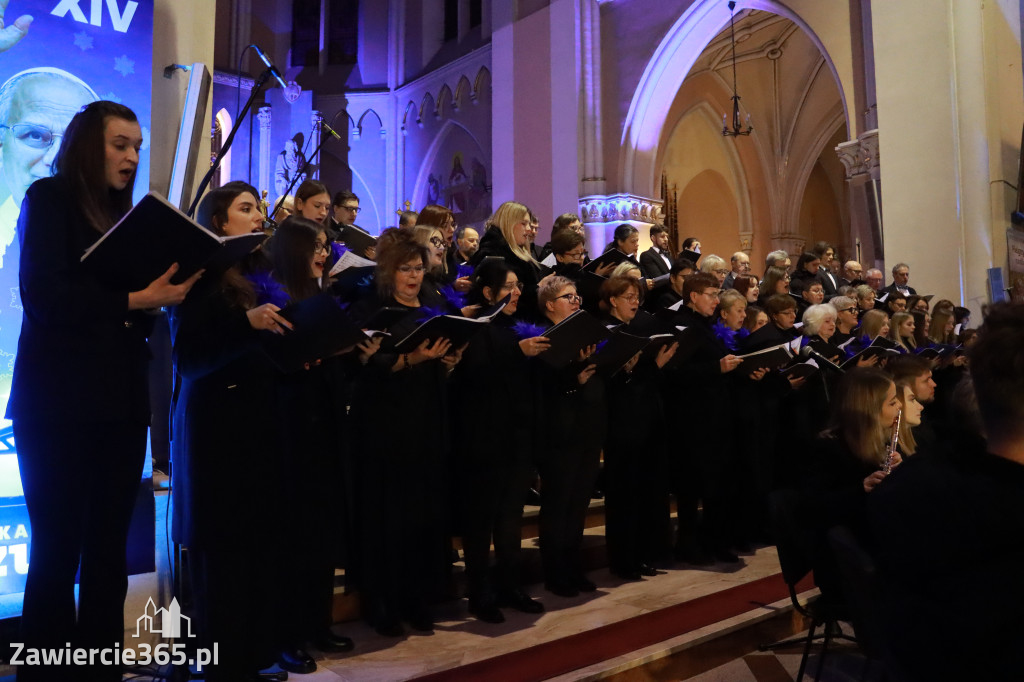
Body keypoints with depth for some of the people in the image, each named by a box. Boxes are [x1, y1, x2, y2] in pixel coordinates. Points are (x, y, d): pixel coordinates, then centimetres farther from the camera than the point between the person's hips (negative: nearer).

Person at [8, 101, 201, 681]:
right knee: (56, 551, 2)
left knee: (108, 551, 9)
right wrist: (135, 297, -19)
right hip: (60, 404, -5)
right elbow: (44, 295, -13)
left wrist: (166, 294, -5)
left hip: (122, 403, 6)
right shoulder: (49, 199, 1)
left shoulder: (128, 214, 17)